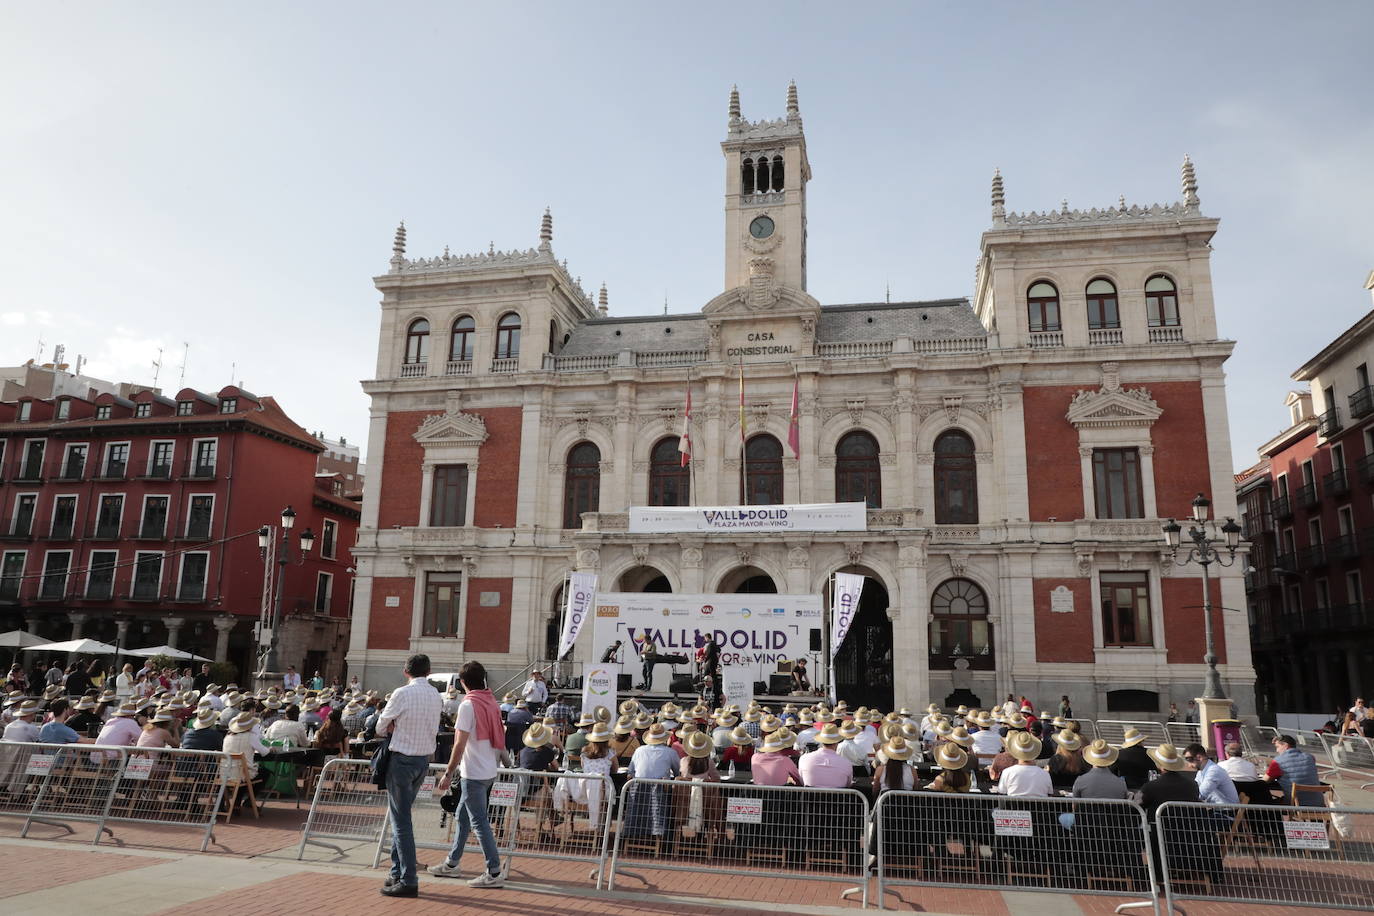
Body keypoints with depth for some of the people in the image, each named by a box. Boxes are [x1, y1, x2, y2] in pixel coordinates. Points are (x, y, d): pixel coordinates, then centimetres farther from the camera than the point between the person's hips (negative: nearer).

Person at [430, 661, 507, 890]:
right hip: (489, 771, 9)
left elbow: (460, 744, -18)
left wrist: (448, 774, -13)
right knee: (463, 815, 20)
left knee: (479, 822, -4)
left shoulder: (468, 705, -15)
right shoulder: (492, 703, 9)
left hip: (474, 773, -9)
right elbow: (498, 739, 16)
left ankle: (494, 873, -3)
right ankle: (452, 863, 30)